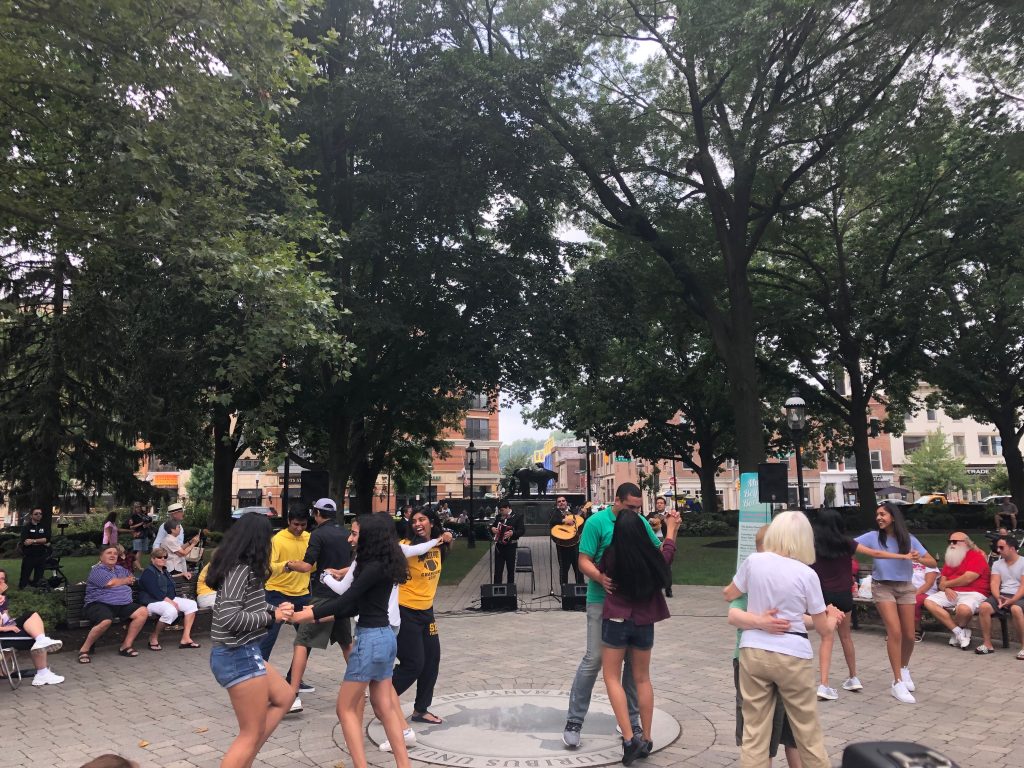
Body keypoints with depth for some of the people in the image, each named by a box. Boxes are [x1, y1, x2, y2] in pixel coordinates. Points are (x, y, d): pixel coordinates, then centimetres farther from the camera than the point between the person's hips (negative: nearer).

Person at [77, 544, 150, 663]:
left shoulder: (120, 569, 24)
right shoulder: (97, 570, 0)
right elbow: (111, 583, -13)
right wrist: (126, 580, 6)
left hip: (123, 604, 7)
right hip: (99, 604, -7)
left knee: (143, 612, -16)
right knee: (106, 621, -38)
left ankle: (126, 646, -8)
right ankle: (84, 649, -15)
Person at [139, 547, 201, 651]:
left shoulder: (165, 571, 21)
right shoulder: (148, 572, -8)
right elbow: (154, 591, -19)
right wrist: (170, 601, -22)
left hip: (169, 599, 9)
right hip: (152, 602, -9)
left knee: (191, 604, -9)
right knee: (171, 611, -38)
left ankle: (186, 638, -14)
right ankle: (153, 638, -15)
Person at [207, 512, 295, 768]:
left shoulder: (241, 568, 9)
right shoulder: (241, 570, -19)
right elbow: (229, 617, -27)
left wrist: (276, 610, 6)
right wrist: (271, 616, -17)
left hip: (243, 654, 10)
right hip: (239, 656, -10)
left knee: (283, 697, 23)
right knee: (252, 734, 2)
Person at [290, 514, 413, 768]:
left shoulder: (375, 567, -18)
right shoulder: (382, 564, 11)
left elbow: (346, 601, -16)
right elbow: (356, 604, 13)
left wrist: (310, 614, -9)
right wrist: (319, 614, 9)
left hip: (371, 639, -9)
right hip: (384, 636, 9)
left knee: (346, 708, 4)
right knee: (384, 707, 15)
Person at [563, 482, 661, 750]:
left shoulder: (641, 523, 5)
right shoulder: (596, 522, -9)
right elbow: (584, 561, -12)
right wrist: (601, 578, -30)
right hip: (602, 601, -5)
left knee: (634, 660, 11)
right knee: (594, 659, -4)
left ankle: (631, 721, 26)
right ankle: (574, 722, 8)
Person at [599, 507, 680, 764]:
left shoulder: (611, 555, -17)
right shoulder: (652, 557, -12)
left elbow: (601, 572, 6)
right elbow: (667, 554, 12)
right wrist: (671, 527, 27)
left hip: (616, 621, -3)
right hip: (644, 622, 3)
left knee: (612, 678, 7)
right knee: (642, 679, 18)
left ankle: (629, 738, -5)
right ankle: (646, 738, 24)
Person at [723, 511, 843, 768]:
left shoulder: (753, 561, -4)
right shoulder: (807, 574, -9)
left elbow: (729, 595, 14)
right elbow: (824, 629, 0)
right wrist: (833, 615, 22)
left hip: (753, 652, 2)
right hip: (792, 656, -2)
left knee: (754, 732, 8)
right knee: (808, 731, 15)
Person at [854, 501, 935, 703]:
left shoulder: (909, 539, -1)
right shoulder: (873, 537, -5)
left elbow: (933, 562, 0)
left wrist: (919, 558, -21)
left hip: (905, 587, 3)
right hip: (883, 587, -3)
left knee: (909, 635, 8)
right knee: (894, 632, -14)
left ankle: (904, 668, 38)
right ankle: (898, 682, -6)